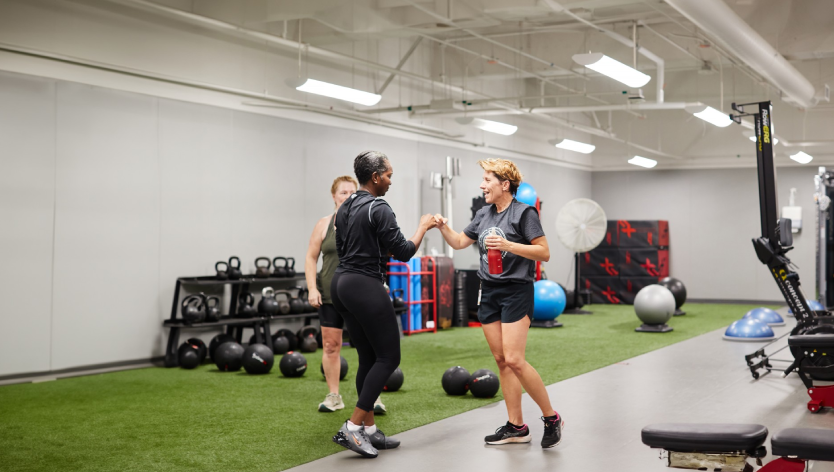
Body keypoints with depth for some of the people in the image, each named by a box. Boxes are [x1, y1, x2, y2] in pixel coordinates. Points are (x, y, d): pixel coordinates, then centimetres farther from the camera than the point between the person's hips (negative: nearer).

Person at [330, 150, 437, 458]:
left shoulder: (345, 209, 14)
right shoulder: (379, 209, -13)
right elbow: (404, 252, -11)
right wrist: (423, 227, 4)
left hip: (342, 283, 9)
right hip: (365, 287, -9)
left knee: (369, 358, 13)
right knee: (388, 357, -3)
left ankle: (369, 430, 14)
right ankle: (352, 427, -8)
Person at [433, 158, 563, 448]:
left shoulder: (524, 212, -8)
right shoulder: (484, 215, 13)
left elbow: (544, 253, -13)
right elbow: (459, 242, 22)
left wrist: (508, 245, -23)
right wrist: (442, 227, 4)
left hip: (516, 291, -7)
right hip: (489, 293, 7)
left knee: (514, 360, -14)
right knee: (501, 360, 6)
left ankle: (551, 418, 1)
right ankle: (516, 427, 13)